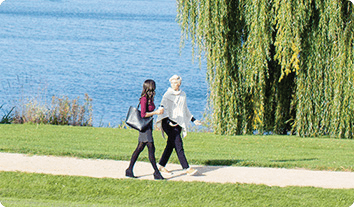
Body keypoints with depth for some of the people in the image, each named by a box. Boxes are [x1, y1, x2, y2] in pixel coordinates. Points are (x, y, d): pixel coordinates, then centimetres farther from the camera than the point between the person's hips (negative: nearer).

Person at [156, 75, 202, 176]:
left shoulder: (182, 95, 13)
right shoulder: (167, 95, -6)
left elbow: (185, 109, 25)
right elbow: (163, 110, -13)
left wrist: (193, 120, 23)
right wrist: (168, 121, -26)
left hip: (179, 122, 7)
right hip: (169, 123, -7)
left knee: (171, 145, 8)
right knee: (178, 144, -12)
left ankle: (161, 165, 19)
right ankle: (186, 168, -16)